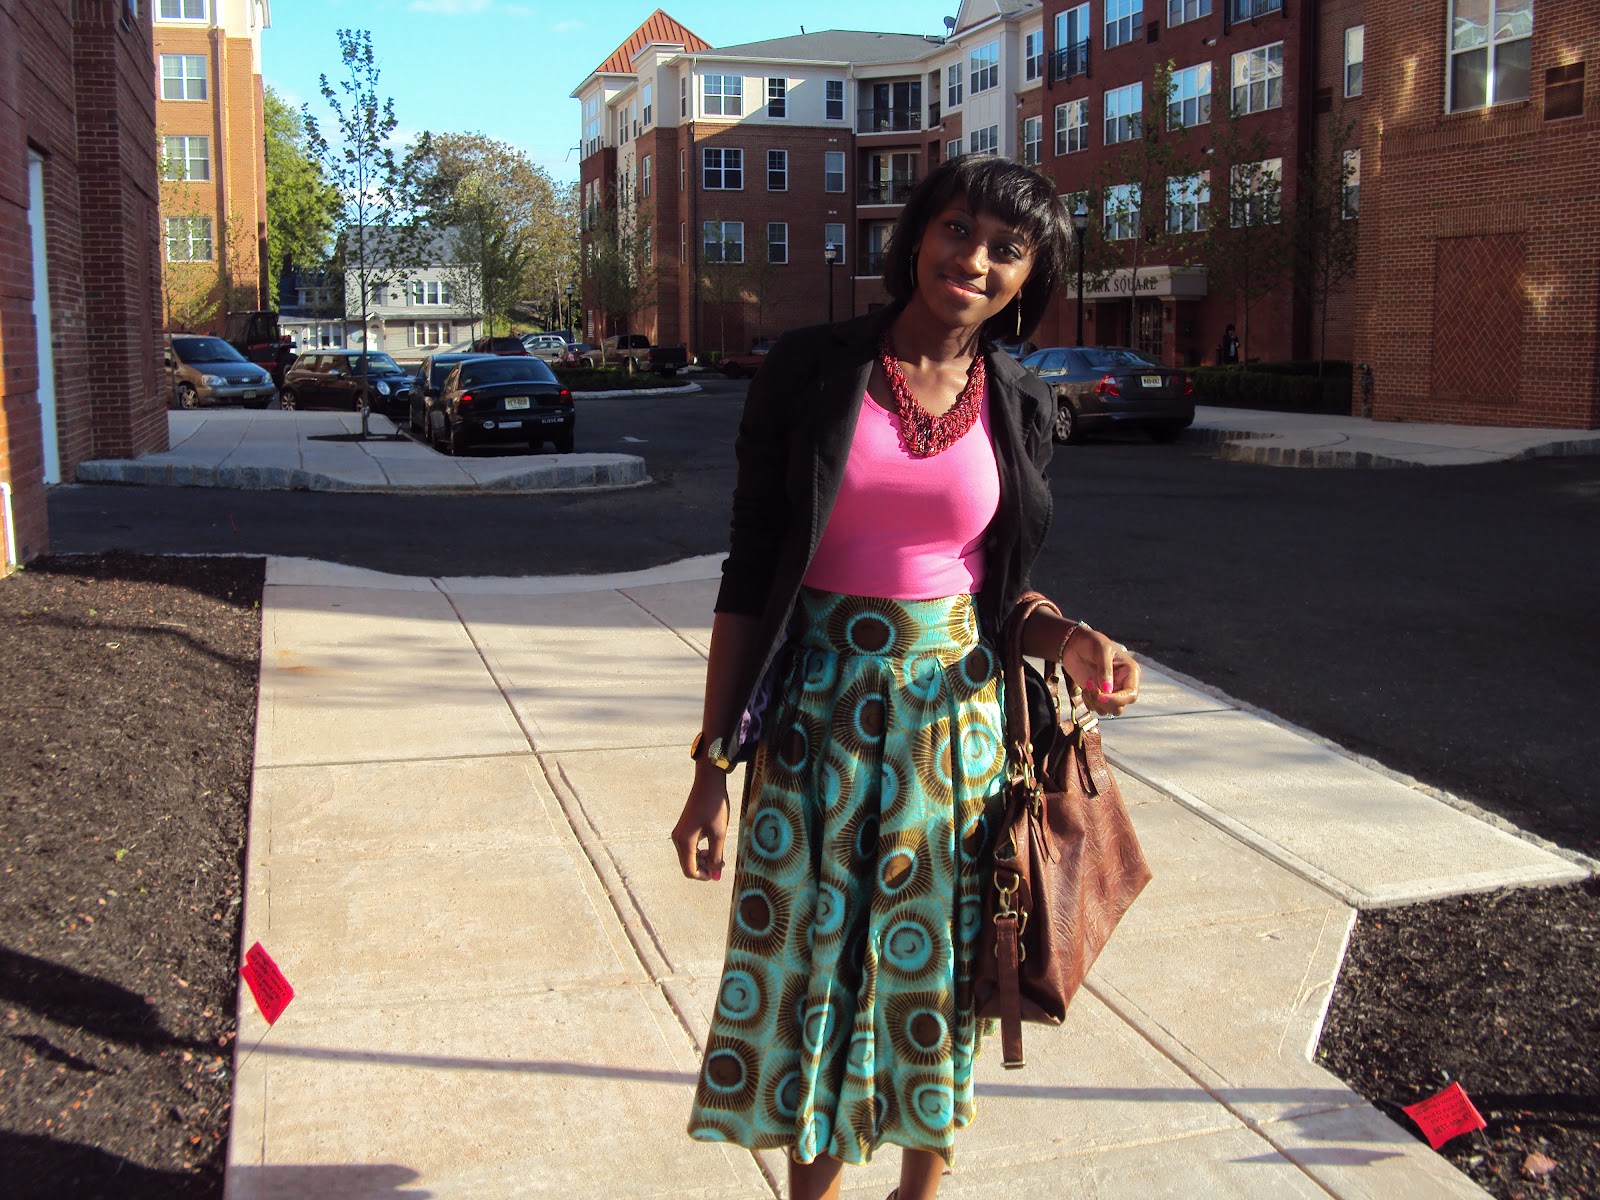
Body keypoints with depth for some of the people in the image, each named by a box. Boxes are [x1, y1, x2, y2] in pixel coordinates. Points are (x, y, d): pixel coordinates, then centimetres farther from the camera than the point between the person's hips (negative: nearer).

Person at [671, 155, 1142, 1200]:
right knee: (811, 958, 9)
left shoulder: (1019, 409, 2)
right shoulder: (811, 371, -5)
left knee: (937, 963, 12)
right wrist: (714, 768, -8)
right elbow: (749, 580, -5)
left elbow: (1002, 591, 10)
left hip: (951, 709, 2)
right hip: (817, 708, -1)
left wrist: (1069, 641, -13)